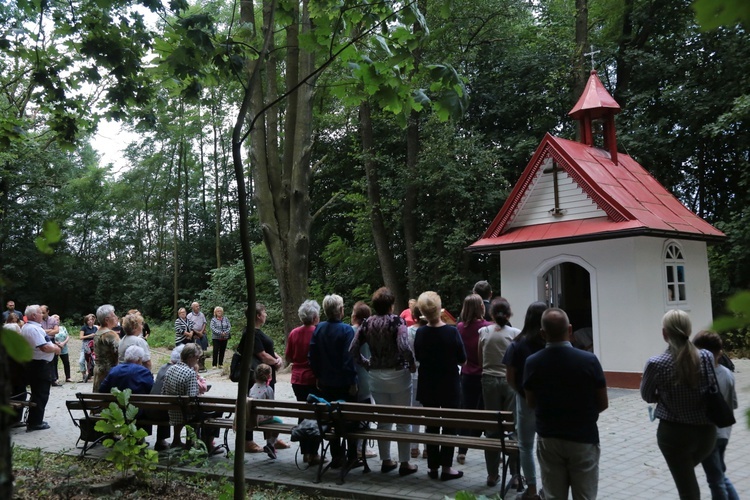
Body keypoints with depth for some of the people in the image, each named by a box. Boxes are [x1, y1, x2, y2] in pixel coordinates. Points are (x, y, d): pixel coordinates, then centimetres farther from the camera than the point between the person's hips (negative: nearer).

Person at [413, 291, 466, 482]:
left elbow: (418, 357, 5)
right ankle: (446, 468, 9)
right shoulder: (452, 332, -17)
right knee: (449, 425, 7)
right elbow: (462, 360, -8)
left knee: (431, 425, 12)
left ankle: (433, 466, 18)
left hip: (427, 385, 3)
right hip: (449, 385, -3)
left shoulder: (420, 333, -8)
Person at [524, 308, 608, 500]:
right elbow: (603, 404, -4)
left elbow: (531, 403, 3)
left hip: (548, 439, 2)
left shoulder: (532, 363, -10)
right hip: (583, 439, -1)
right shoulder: (589, 360, -15)